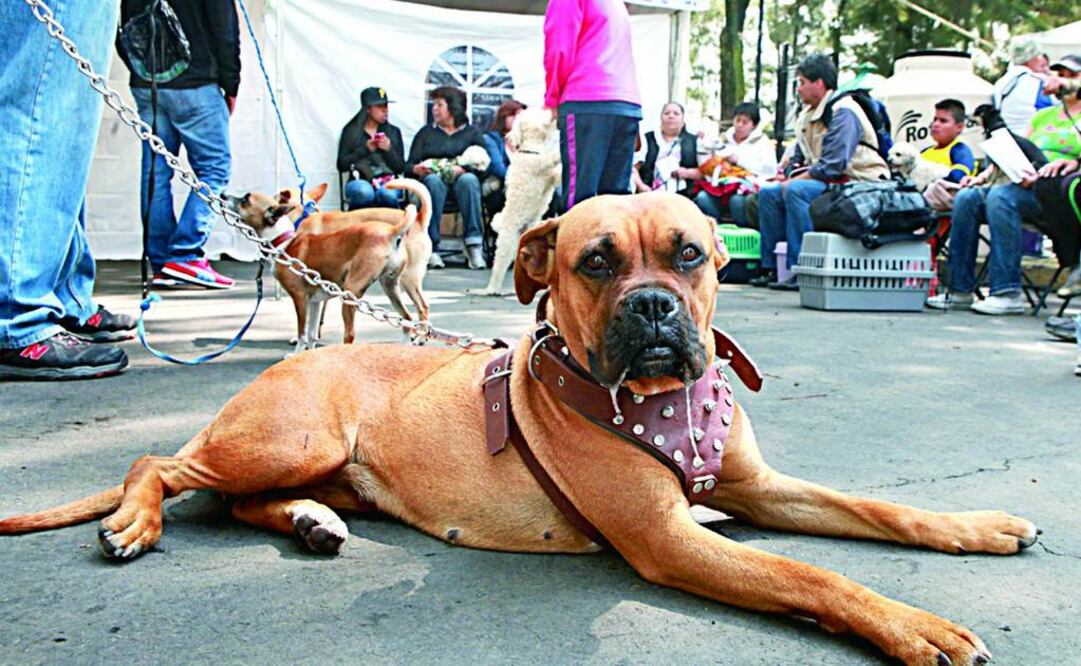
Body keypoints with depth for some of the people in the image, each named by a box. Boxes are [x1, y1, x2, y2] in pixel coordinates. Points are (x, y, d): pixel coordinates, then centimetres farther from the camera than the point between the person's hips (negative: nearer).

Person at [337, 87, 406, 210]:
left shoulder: (394, 132, 17)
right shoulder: (351, 131, 10)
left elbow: (401, 168, 12)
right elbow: (341, 165, 2)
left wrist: (389, 150, -6)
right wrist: (365, 149, -7)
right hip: (360, 181, -1)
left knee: (388, 194, -36)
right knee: (364, 192, -38)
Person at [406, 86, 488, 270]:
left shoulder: (472, 132, 16)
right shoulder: (426, 132, 21)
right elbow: (408, 165, 10)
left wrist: (462, 169, -20)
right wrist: (417, 169, -14)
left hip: (461, 181, 0)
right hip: (431, 180, 1)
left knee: (469, 179, -35)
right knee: (433, 180, -35)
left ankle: (474, 246, -40)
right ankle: (431, 248, -41)